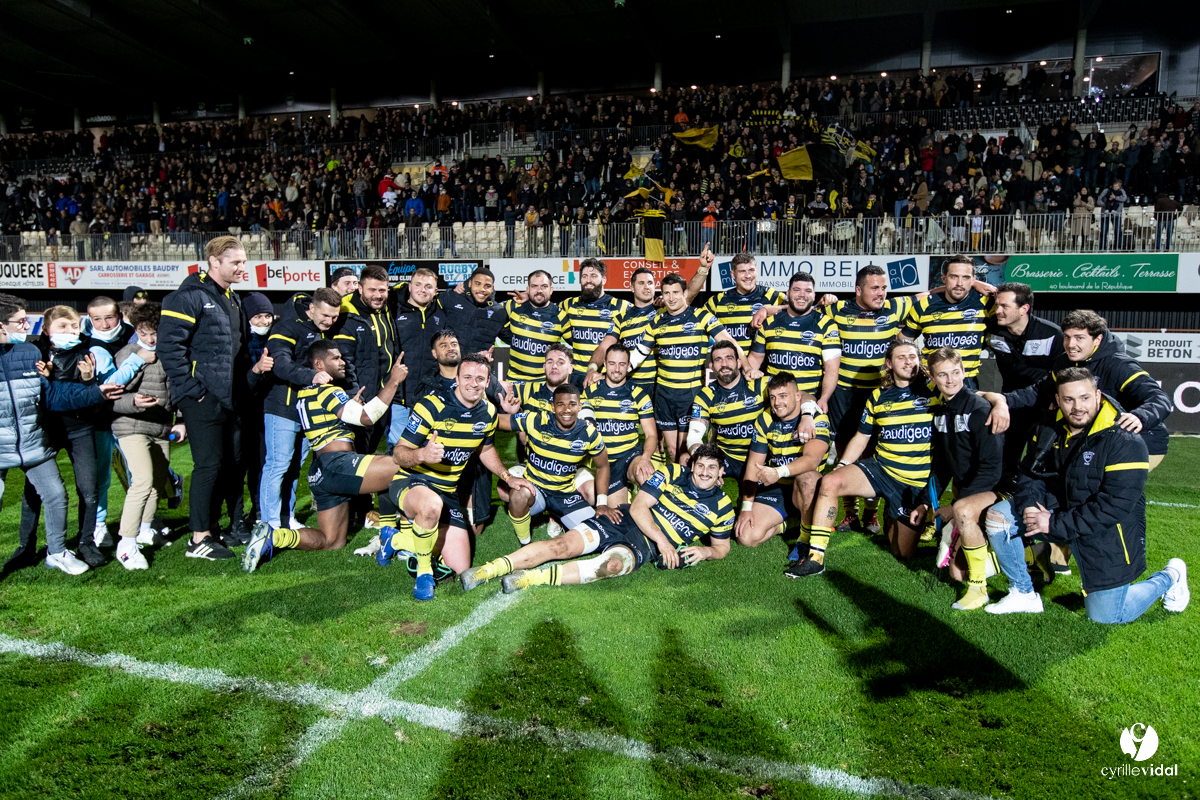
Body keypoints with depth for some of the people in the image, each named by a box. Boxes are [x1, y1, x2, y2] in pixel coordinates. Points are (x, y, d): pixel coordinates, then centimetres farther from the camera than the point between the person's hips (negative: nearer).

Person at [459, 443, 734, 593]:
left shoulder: (722, 507, 8)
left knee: (613, 564, -37)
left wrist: (704, 551, -4)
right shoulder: (671, 473, 4)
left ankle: (533, 578, -38)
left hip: (645, 547, -1)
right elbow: (638, 507, -2)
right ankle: (488, 570, -21)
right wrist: (661, 539, -15)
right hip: (625, 520, 1)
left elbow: (721, 547, 19)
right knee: (564, 545, -22)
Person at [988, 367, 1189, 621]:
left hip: (1107, 534, -6)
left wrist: (1055, 524, -25)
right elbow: (1030, 475, 5)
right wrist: (1028, 507, -17)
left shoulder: (1125, 443, -20)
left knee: (1105, 617, 0)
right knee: (998, 515, -10)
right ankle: (1023, 593, 4)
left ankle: (1169, 578, 28)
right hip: (1059, 511, 6)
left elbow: (1115, 506, -26)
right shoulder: (1050, 431, 1)